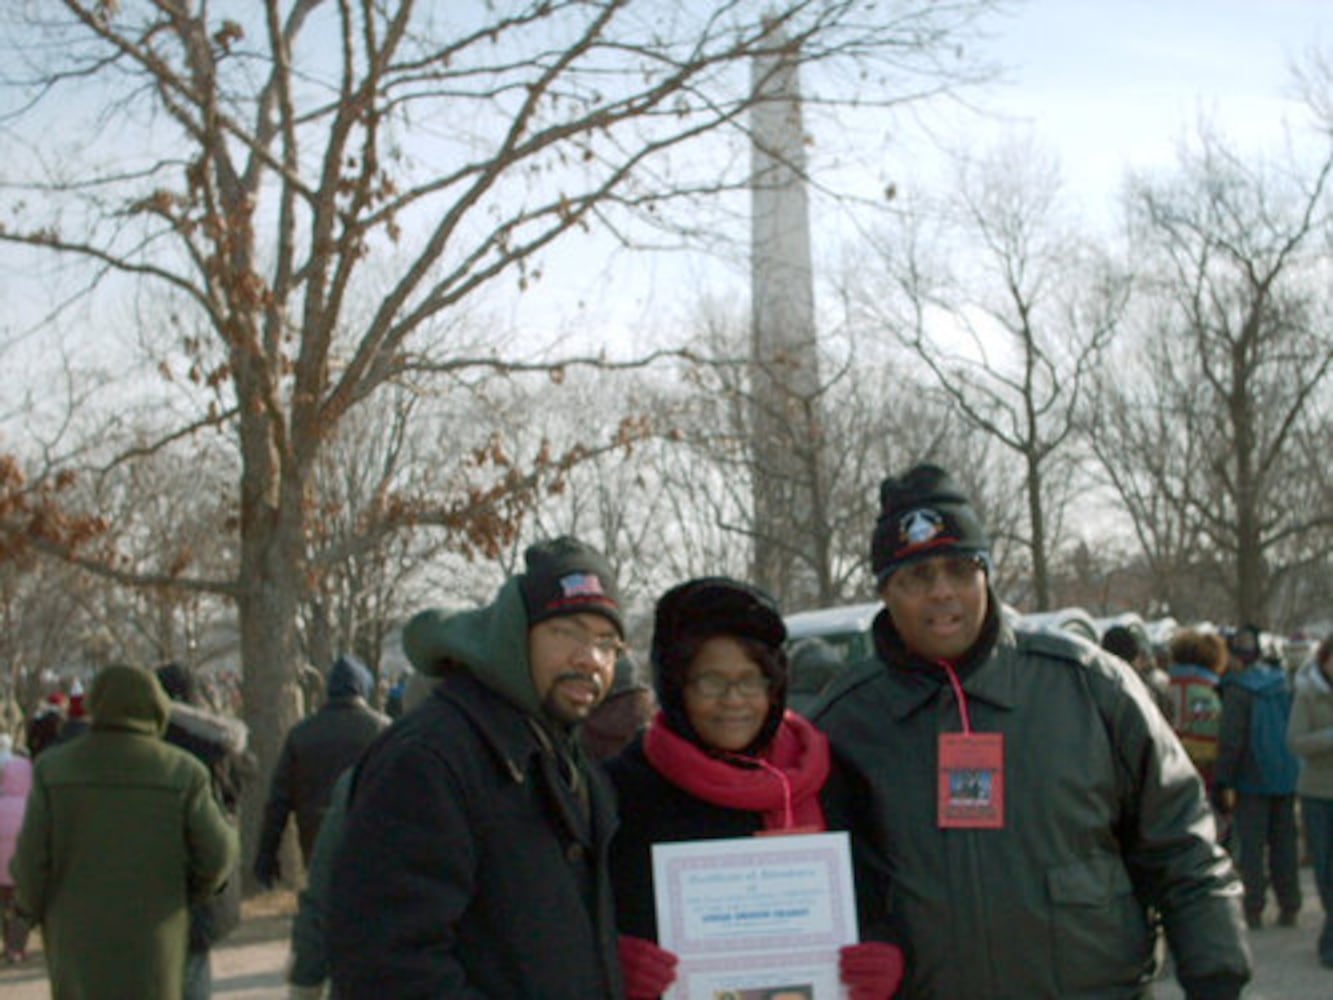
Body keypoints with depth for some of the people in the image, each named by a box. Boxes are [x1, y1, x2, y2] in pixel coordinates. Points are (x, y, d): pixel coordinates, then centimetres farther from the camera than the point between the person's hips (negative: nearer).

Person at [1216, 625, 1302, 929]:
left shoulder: (1238, 689, -13)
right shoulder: (1285, 683, 5)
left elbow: (1231, 739, -16)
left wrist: (1225, 781, -11)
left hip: (1252, 780, -5)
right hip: (1288, 777, 5)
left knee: (1251, 845, 1)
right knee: (1285, 842, 12)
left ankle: (1253, 910, 0)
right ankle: (1289, 908, 15)